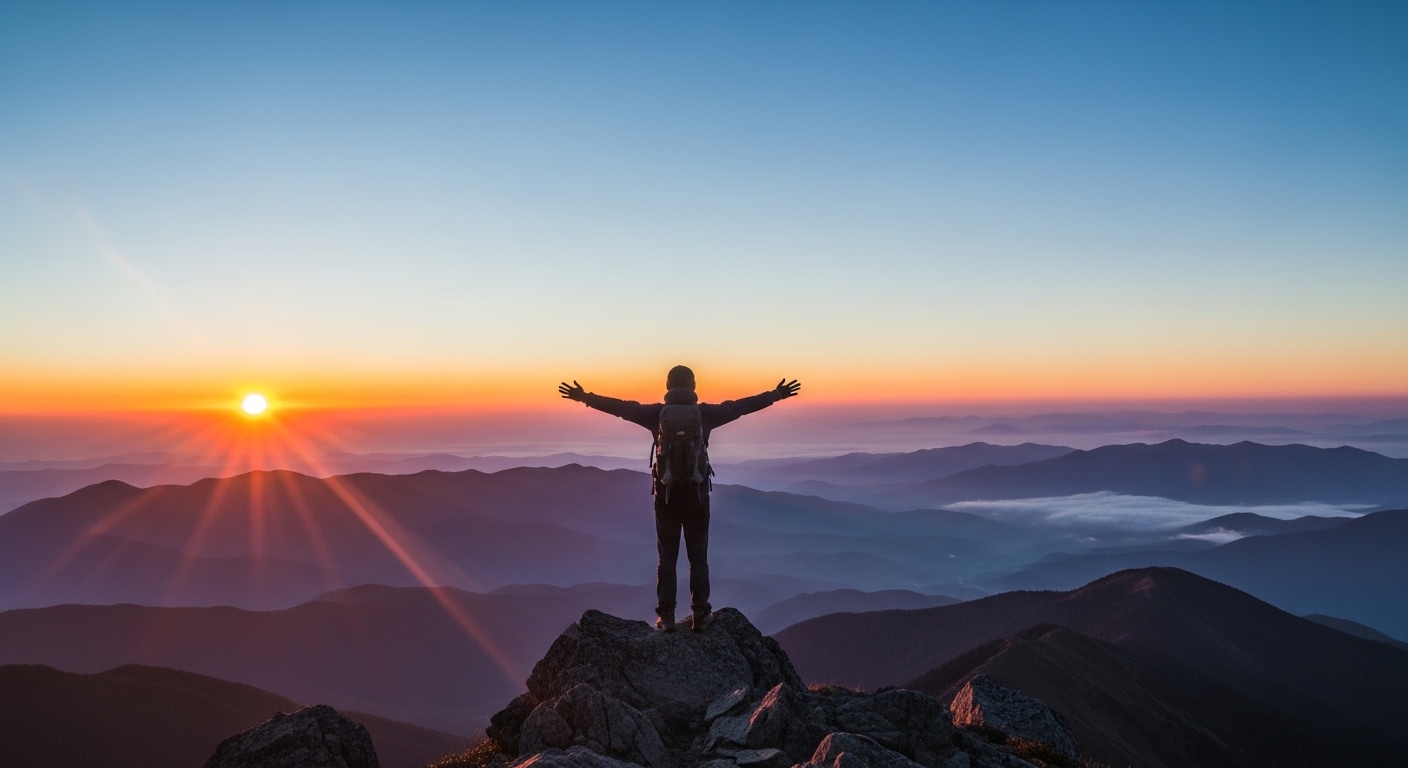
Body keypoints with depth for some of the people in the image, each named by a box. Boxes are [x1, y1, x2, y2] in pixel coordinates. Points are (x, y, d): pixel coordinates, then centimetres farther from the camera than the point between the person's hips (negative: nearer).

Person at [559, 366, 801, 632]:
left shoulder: (657, 414, -3)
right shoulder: (704, 413, -3)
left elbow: (621, 407, 4)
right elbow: (741, 406, 4)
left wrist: (584, 397, 15)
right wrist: (777, 394, 14)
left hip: (666, 494, 1)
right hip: (696, 493, 0)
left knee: (667, 557, 8)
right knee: (698, 556, 8)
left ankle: (666, 617, 9)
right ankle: (700, 615, 10)